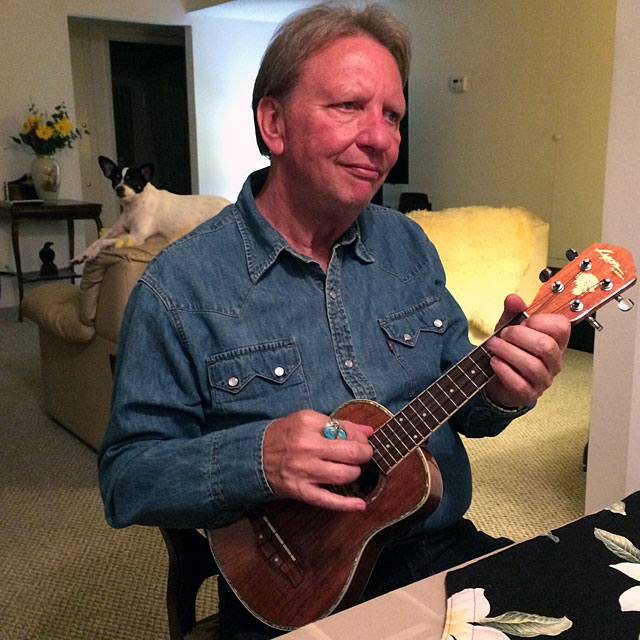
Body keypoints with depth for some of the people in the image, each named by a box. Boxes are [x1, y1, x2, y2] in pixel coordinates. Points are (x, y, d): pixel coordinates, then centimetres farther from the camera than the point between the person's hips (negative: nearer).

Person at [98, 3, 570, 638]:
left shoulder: (408, 246, 4)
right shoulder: (180, 288, -12)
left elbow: (458, 405, 10)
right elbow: (124, 478, -10)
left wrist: (502, 392, -13)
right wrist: (256, 459, -27)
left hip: (445, 548, 3)